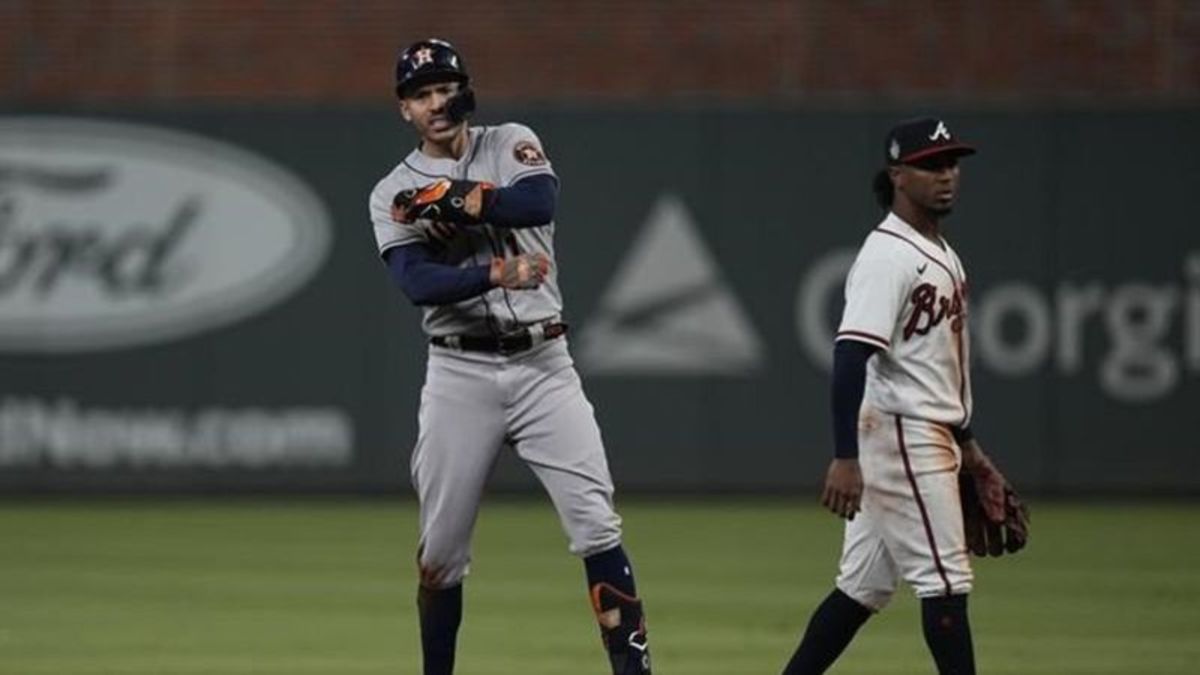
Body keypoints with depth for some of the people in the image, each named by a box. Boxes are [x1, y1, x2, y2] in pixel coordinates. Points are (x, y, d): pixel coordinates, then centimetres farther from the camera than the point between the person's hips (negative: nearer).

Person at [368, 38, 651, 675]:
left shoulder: (512, 145, 6)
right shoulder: (393, 194, 3)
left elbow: (540, 200, -17)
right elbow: (417, 283, -15)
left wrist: (451, 199, -18)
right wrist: (497, 275, -31)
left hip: (543, 365, 0)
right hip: (460, 373, 0)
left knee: (596, 522, -10)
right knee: (441, 549, 5)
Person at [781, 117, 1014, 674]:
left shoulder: (942, 254, 16)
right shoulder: (888, 256, -15)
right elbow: (850, 356, -24)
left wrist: (969, 449, 25)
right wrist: (845, 458, -31)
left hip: (930, 438, 10)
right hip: (899, 436, -10)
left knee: (864, 587, 11)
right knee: (945, 581, -7)